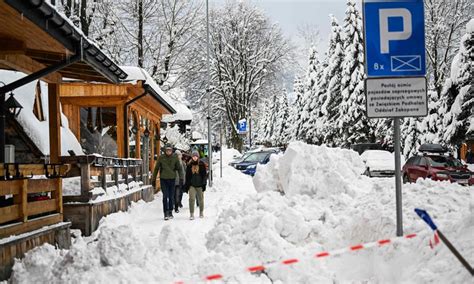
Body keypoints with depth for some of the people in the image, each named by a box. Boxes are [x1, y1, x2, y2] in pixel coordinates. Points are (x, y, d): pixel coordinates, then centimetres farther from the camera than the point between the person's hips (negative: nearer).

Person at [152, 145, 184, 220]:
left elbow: (179, 168, 3)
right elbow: (156, 168, 5)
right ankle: (166, 213, -4)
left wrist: (181, 178, -8)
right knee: (165, 196, -7)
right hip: (163, 179, -1)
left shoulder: (175, 158, 0)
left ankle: (170, 212, 21)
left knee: (171, 196, 9)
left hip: (172, 179, 1)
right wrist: (153, 179, 6)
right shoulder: (161, 158, -2)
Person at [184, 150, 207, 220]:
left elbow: (204, 175, 1)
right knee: (191, 199, -10)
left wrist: (204, 184, -7)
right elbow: (187, 176, 11)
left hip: (199, 185, -1)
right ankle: (191, 214, -9)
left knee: (200, 199, 8)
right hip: (192, 185, 1)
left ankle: (201, 213, 25)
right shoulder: (189, 165, 7)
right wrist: (186, 186, 7)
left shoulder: (201, 164, 2)